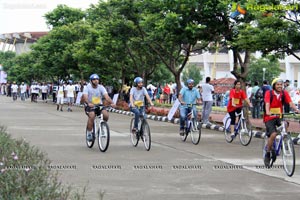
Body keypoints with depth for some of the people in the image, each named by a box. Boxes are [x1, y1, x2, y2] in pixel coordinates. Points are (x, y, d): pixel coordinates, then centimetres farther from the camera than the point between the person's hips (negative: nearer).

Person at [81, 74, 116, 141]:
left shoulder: (101, 87, -4)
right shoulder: (87, 87, -10)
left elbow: (106, 96, -16)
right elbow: (85, 97, -25)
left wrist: (111, 103, -36)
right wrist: (88, 103, -47)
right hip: (89, 106, -3)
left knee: (106, 114, -26)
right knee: (92, 115, -33)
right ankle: (89, 133, -17)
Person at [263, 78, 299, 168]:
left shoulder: (284, 93, -2)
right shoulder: (269, 93, -11)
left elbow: (290, 103, -14)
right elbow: (267, 104, -25)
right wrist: (268, 112, -45)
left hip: (279, 116, 4)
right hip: (269, 117, -4)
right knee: (273, 134, -23)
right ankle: (267, 155, -7)